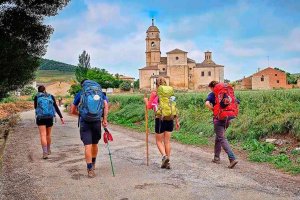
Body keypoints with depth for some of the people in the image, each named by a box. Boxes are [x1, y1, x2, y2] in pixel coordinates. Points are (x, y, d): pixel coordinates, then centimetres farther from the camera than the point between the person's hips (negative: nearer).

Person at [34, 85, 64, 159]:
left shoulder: (36, 97, 3)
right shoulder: (51, 96, 7)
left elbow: (35, 107, 16)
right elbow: (56, 108, 2)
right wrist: (61, 117, 1)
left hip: (40, 118, -2)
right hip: (50, 117, 2)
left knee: (43, 136, -5)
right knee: (48, 134, 19)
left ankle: (45, 153, -17)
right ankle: (48, 150, 34)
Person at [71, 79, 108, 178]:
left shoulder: (80, 94, 8)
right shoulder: (100, 93, 11)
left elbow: (72, 111, 12)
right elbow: (106, 106, -6)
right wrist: (105, 119, -5)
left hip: (84, 122, -2)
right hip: (97, 122, 2)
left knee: (88, 146, -1)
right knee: (95, 144, 18)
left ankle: (90, 169, -4)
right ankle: (93, 164, 37)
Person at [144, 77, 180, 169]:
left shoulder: (154, 93, -4)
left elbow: (149, 106, 1)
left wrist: (146, 100, 22)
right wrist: (177, 121, 12)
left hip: (160, 119, -4)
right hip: (170, 119, 4)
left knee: (159, 141, 11)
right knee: (167, 141, 12)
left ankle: (164, 156, -12)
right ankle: (167, 162, 16)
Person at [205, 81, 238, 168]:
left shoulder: (212, 94, -3)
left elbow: (207, 103, -21)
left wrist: (214, 110, -9)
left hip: (219, 118, -6)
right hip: (227, 118, 6)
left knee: (222, 139, -5)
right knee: (218, 137, 19)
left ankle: (232, 159, -18)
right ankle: (216, 158, 26)